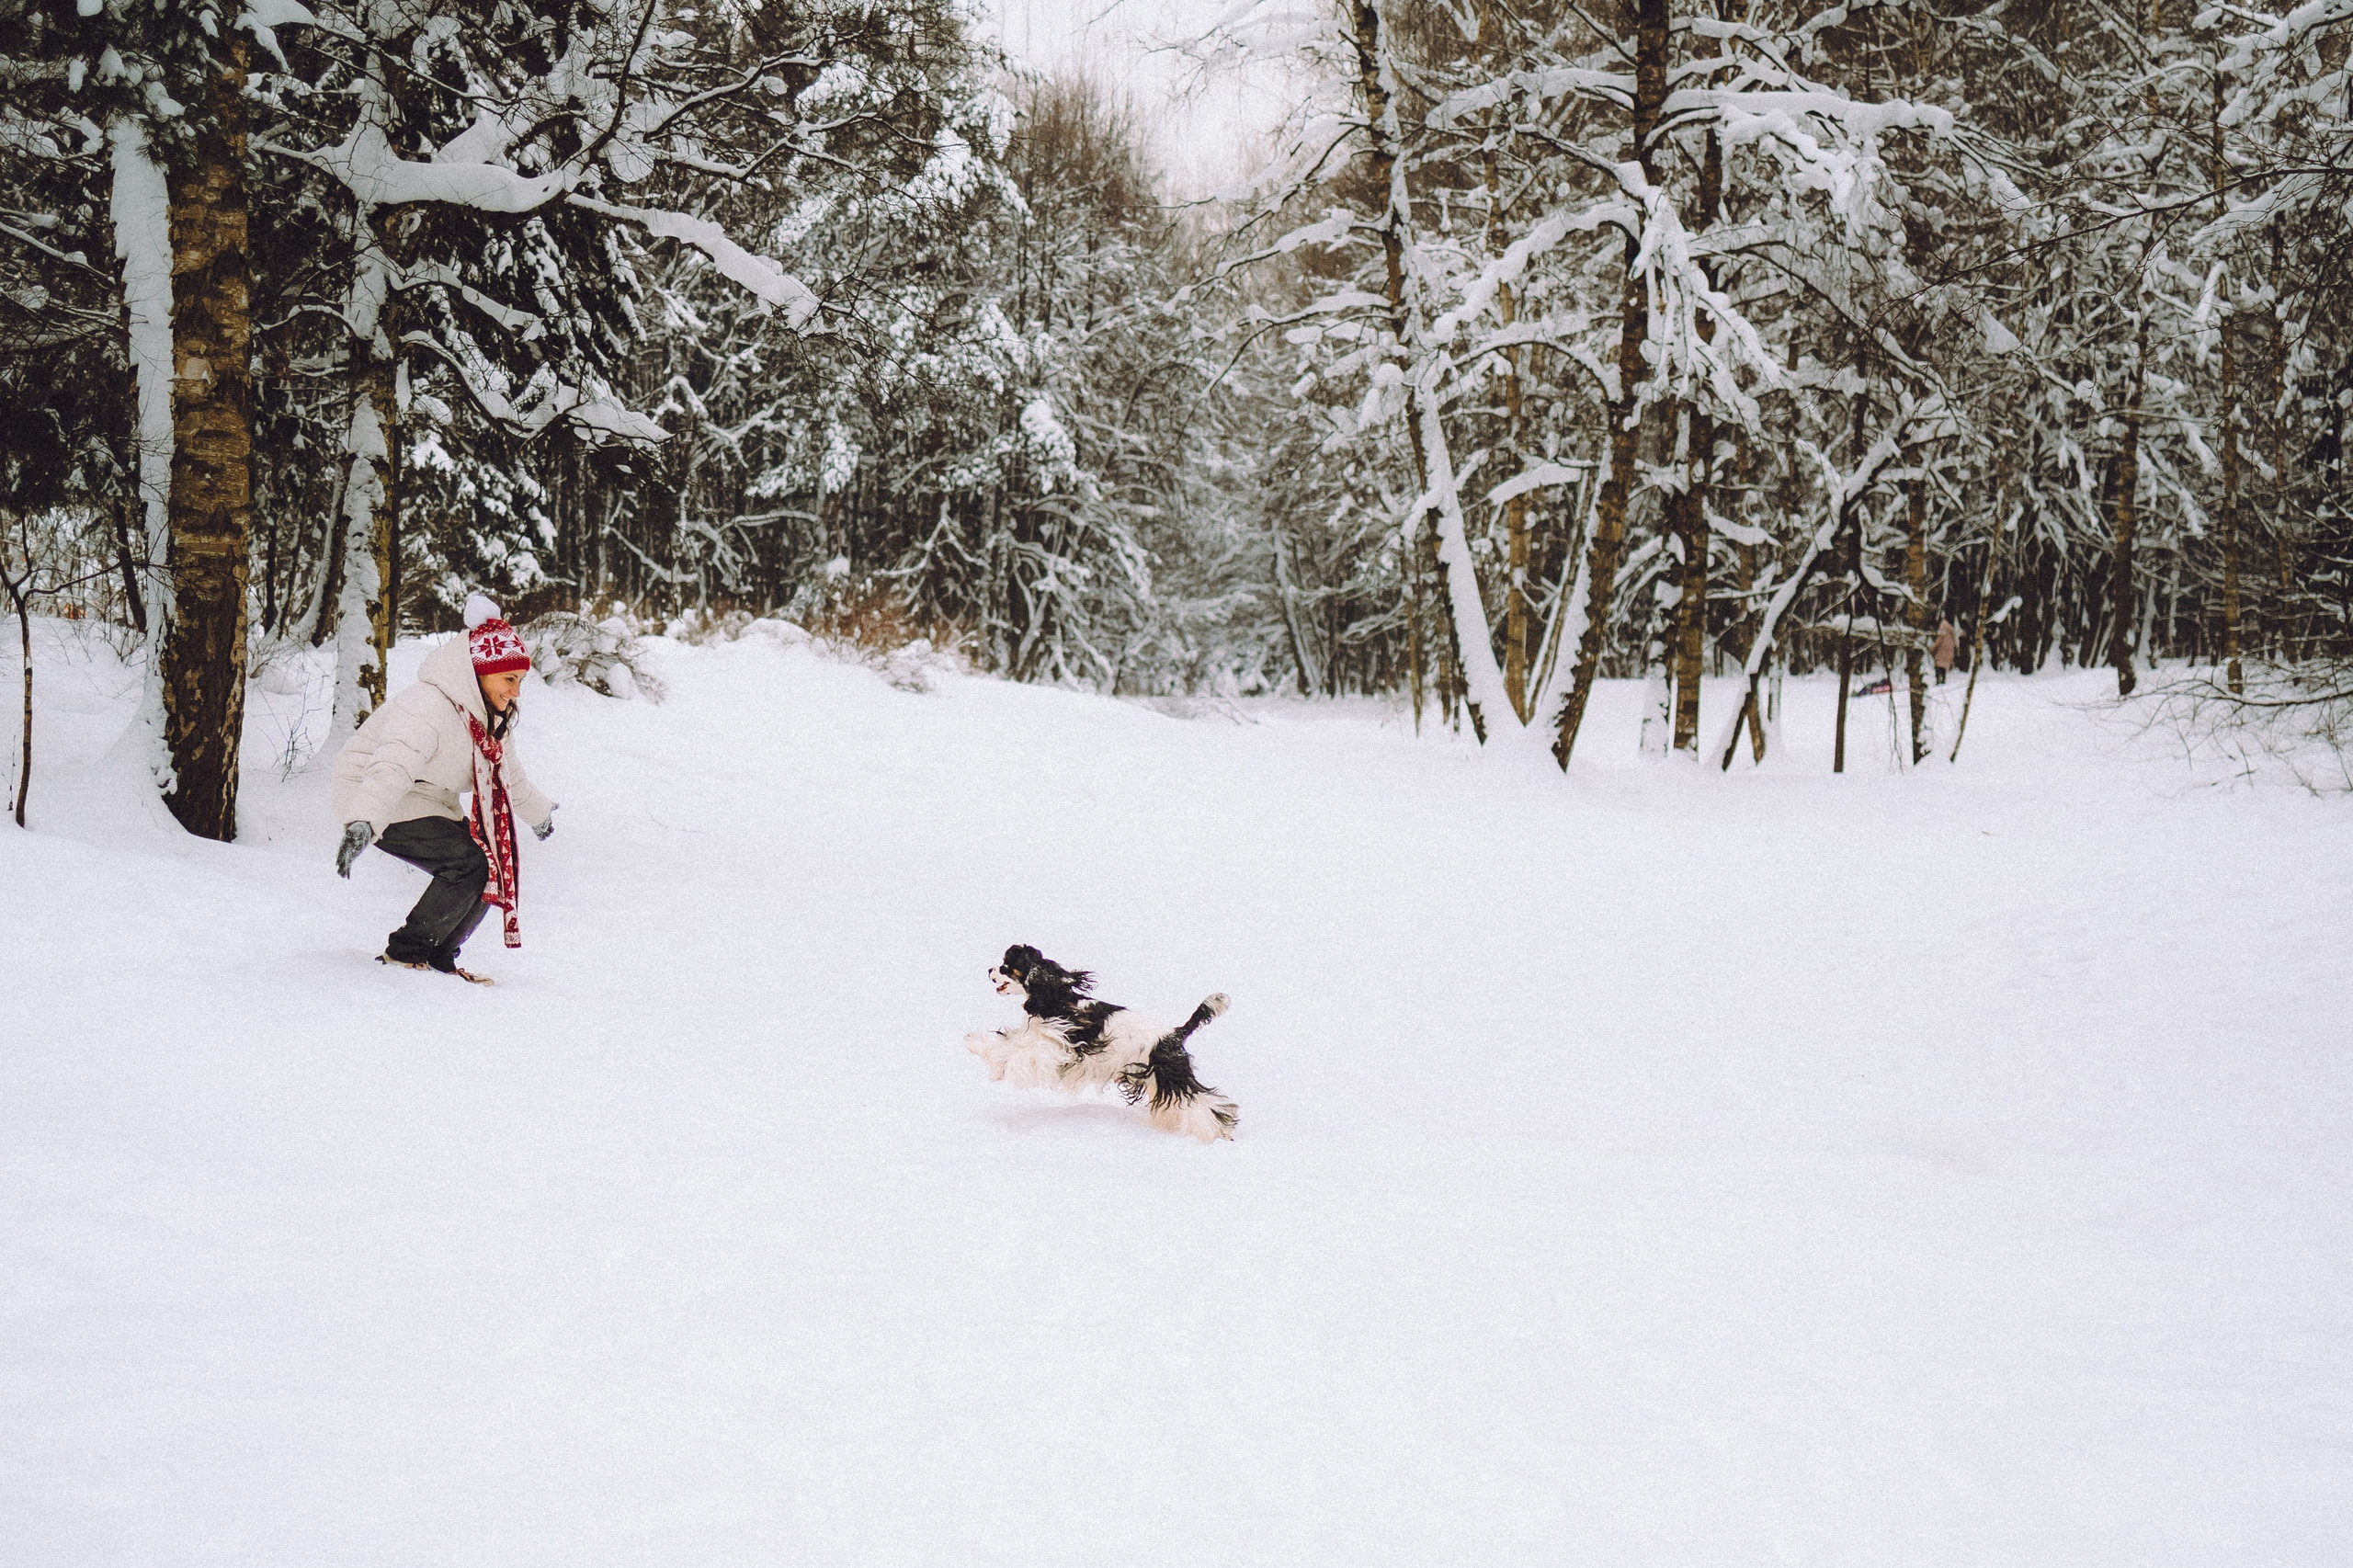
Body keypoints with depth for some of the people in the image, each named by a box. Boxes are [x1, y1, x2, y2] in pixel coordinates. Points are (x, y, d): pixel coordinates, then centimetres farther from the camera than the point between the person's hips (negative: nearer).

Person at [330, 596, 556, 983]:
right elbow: (391, 769, -44)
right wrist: (362, 825, -59)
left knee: (493, 864, -2)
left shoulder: (489, 716, 2)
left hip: (429, 802, 9)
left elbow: (507, 771, 23)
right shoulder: (427, 710, -28)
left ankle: (438, 955, 10)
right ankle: (407, 951, -11)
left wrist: (537, 812, 39)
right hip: (375, 800, -9)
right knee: (470, 862, -23)